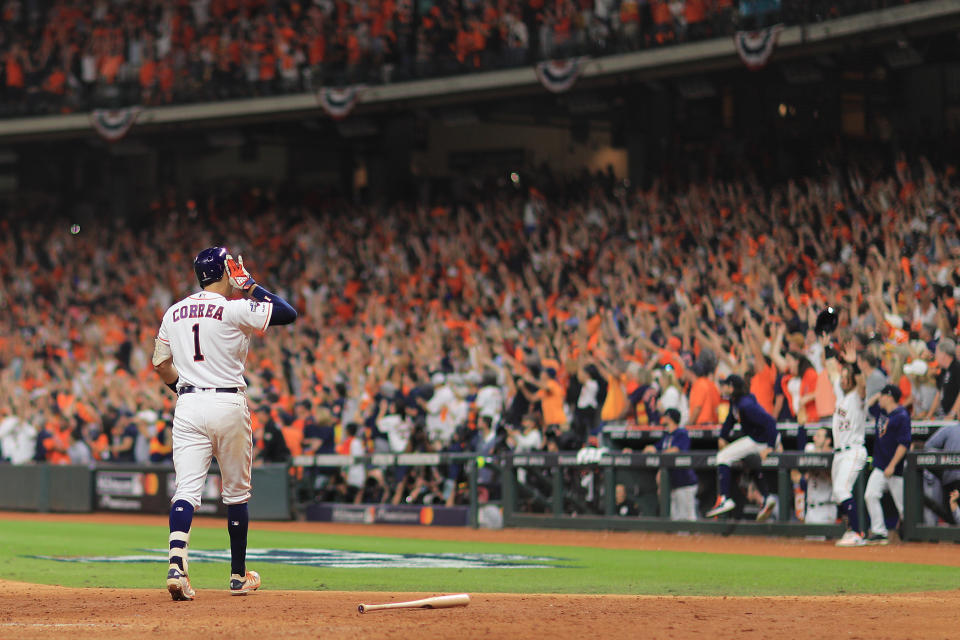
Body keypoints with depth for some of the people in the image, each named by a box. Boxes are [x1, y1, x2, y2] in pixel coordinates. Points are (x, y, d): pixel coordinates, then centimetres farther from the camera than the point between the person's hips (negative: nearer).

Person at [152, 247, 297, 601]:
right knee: (236, 493, 12)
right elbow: (289, 313, -4)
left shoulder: (174, 313, 9)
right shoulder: (235, 309, -8)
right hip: (229, 405, -3)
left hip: (188, 407, 3)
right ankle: (239, 575, 21)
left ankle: (176, 563, -27)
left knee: (186, 489, -5)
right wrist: (251, 286, 5)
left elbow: (161, 365, 14)